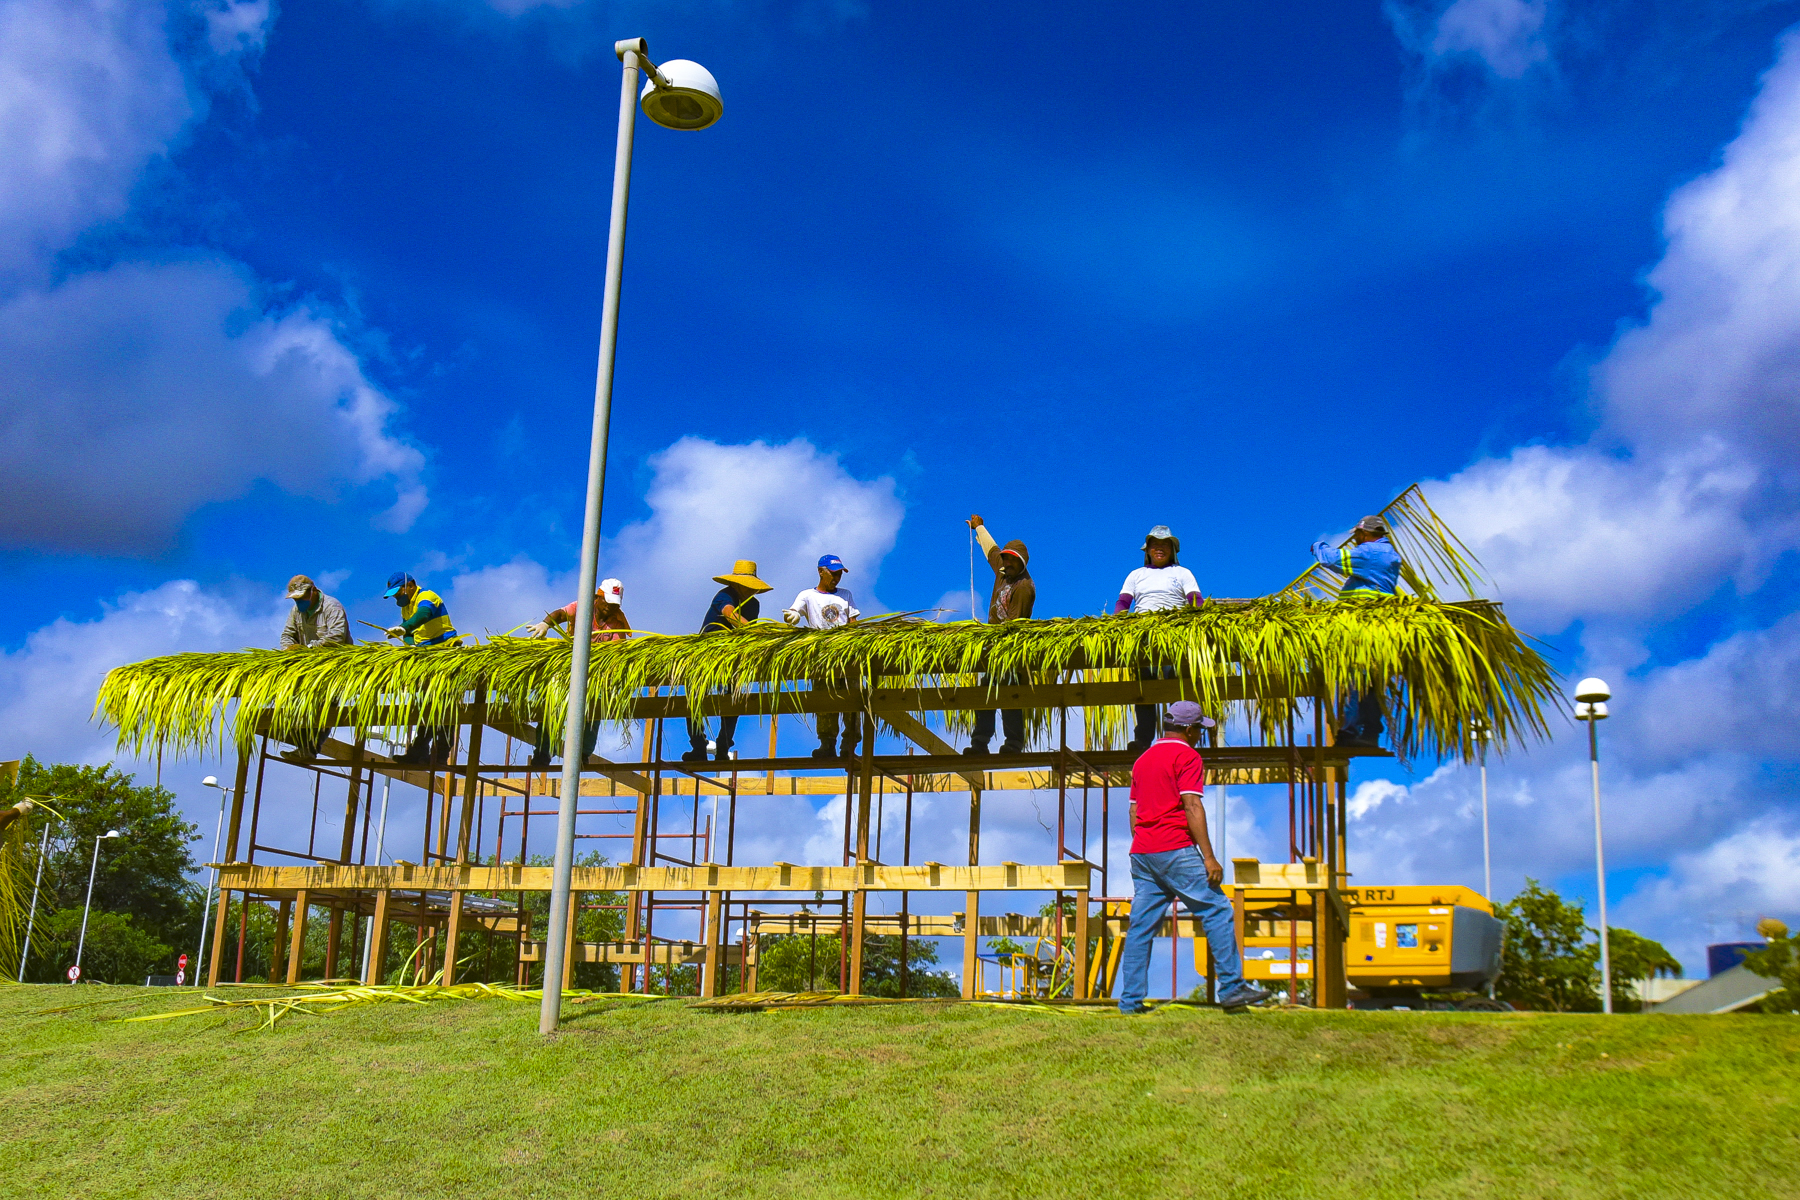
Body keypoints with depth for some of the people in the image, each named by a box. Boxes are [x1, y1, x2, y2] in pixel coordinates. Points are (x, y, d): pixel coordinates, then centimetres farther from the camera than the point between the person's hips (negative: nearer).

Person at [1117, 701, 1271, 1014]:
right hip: (1175, 850, -8)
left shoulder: (1142, 759, 20)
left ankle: (1130, 1000, 5)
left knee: (1141, 926, 7)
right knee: (1217, 910, -1)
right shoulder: (1187, 756, -4)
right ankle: (1231, 987, -2)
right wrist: (1208, 857, -15)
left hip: (1140, 853, 8)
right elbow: (1192, 806, -13)